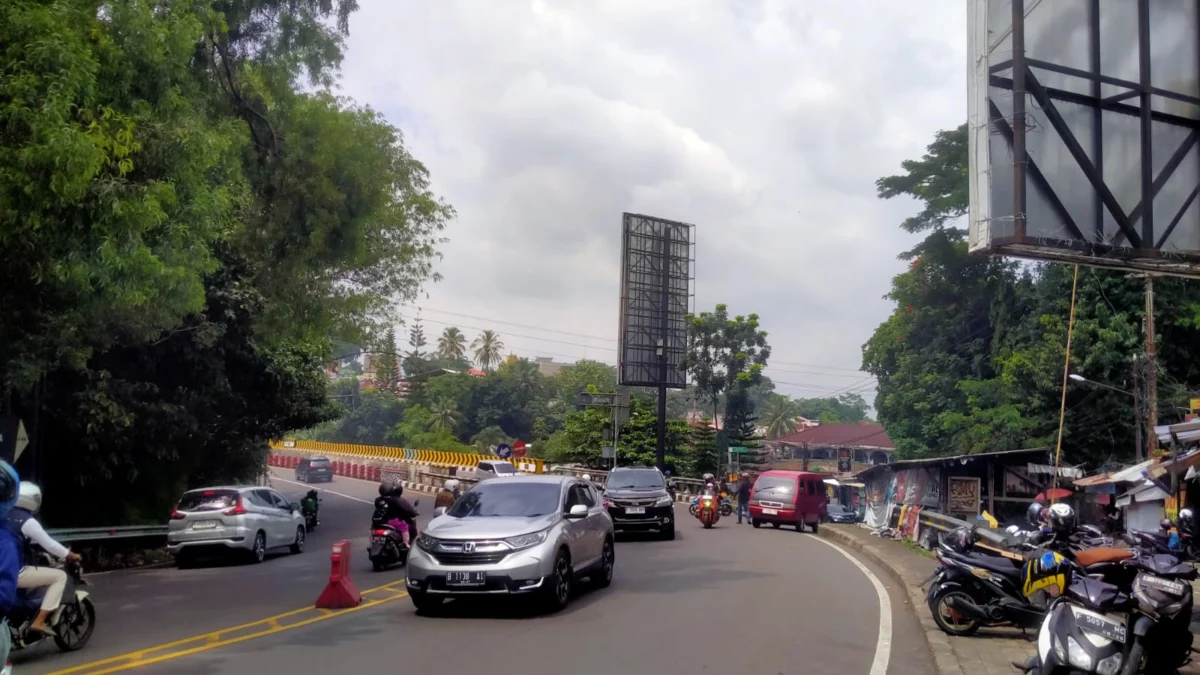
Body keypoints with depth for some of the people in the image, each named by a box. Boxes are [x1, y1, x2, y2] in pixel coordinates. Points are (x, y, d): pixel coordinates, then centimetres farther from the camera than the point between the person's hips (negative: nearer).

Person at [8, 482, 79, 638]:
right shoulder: (28, 521, -13)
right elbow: (49, 545, -12)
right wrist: (71, 555, 3)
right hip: (16, 572, -9)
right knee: (60, 576, -3)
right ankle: (39, 621, -8)